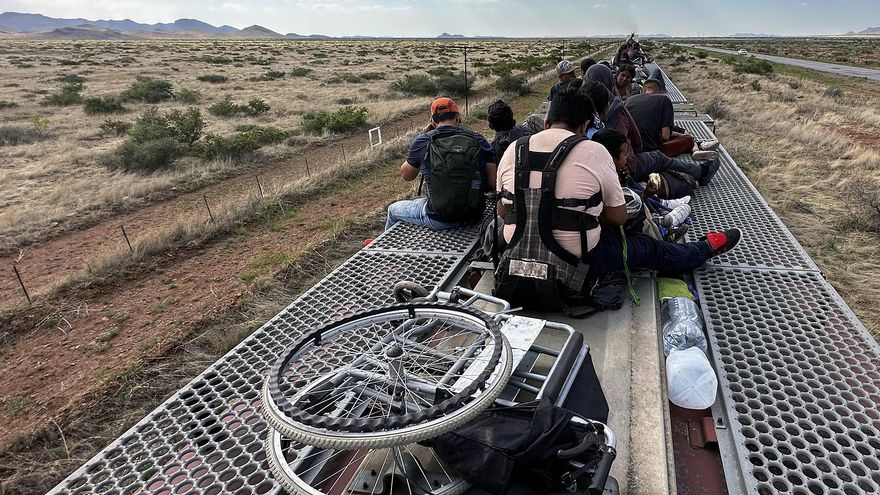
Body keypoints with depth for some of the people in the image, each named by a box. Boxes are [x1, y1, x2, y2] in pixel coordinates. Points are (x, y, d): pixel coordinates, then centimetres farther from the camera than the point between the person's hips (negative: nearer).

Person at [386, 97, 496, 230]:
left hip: (440, 221, -3)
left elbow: (406, 175, 9)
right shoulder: (478, 140, -2)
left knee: (393, 209, 26)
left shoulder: (424, 141, -7)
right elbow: (493, 182, -4)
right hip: (474, 217, 4)